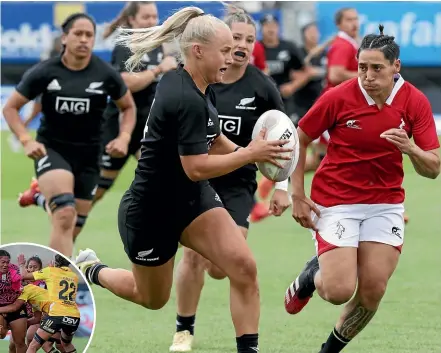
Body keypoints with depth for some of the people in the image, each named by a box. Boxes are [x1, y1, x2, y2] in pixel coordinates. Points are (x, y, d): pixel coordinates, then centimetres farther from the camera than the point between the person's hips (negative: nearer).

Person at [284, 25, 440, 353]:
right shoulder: (339, 98, -15)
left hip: (385, 202, 3)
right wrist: (297, 196, -6)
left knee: (373, 291, -5)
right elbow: (299, 140, -2)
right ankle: (312, 274, 24)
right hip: (335, 201, -3)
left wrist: (410, 148, -28)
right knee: (339, 291, -13)